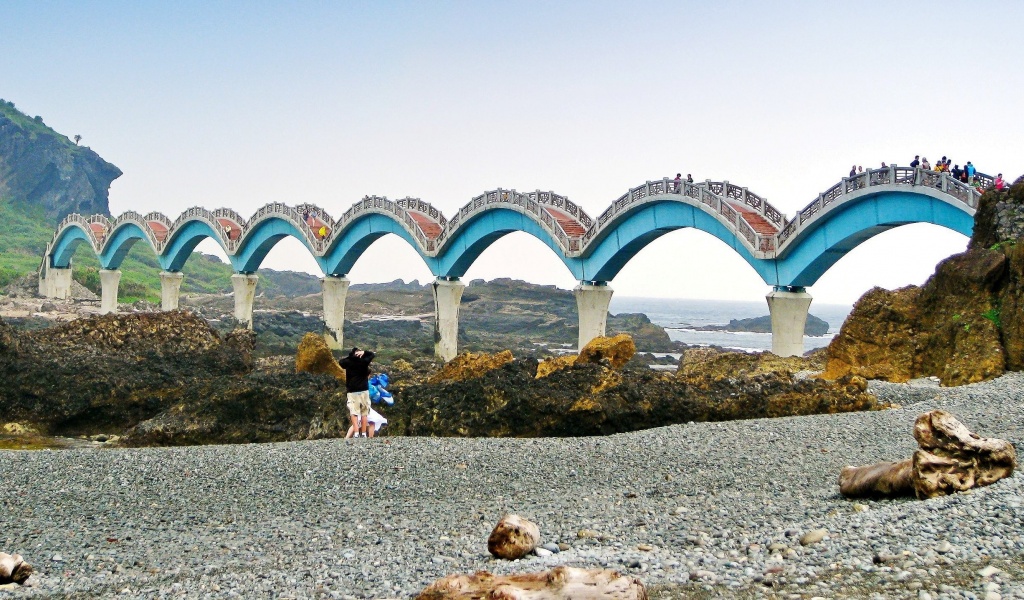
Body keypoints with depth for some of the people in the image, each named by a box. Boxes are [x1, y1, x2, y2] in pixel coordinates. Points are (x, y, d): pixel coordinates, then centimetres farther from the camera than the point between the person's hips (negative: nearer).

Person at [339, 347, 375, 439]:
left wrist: (349, 357, 12)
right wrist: (364, 352, 7)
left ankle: (356, 433, -17)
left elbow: (340, 361, 20)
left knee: (354, 413, -4)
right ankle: (364, 434, 3)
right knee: (364, 413, 6)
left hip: (352, 392, 0)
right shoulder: (364, 361, 0)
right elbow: (372, 354, 15)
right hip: (364, 391, 1)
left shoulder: (348, 362, -1)